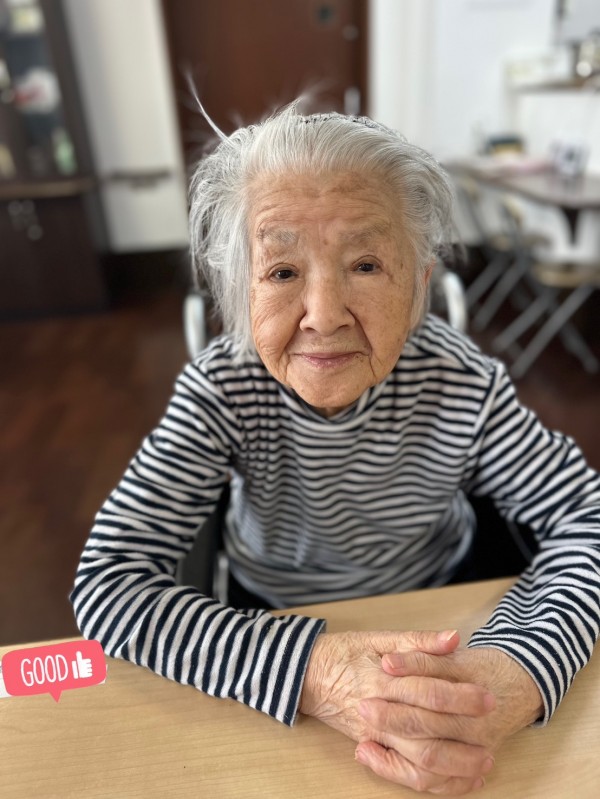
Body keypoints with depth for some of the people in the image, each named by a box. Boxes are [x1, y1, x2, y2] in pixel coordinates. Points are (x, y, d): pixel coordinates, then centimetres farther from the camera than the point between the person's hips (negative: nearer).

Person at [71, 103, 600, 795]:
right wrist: (308, 670, -40)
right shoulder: (220, 390, -25)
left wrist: (519, 672, -34)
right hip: (275, 622, 0)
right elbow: (105, 582, -28)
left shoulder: (462, 383, -22)